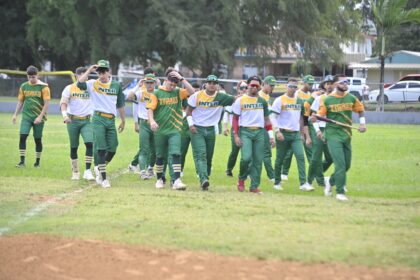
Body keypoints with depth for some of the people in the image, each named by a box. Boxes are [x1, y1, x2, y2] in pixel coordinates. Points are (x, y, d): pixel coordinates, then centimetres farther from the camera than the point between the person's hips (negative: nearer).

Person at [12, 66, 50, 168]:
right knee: (22, 137, -11)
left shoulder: (43, 87, -5)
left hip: (38, 118, -3)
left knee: (38, 139, 4)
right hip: (26, 116, 3)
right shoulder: (24, 86, 7)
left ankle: (38, 162, 17)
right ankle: (22, 161, -8)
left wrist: (40, 117, -15)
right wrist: (15, 115, 6)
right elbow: (20, 101, 14)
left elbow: (46, 103, -8)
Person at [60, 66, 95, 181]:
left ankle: (87, 171, -15)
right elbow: (63, 103, -5)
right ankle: (75, 172, 18)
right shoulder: (69, 88, 1)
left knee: (90, 143, -17)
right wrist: (65, 115, -22)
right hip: (73, 121, -1)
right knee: (74, 147, 5)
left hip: (86, 121, 1)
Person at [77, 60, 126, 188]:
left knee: (112, 150, 4)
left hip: (111, 120, 4)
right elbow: (80, 83, -20)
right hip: (98, 119, -4)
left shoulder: (116, 85, 11)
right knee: (100, 149, -7)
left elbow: (120, 104, 18)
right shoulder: (93, 84, 1)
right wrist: (89, 70, -14)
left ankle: (99, 169, 29)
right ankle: (103, 178, -3)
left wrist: (123, 120, 20)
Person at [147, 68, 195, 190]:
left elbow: (191, 91, -11)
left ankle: (176, 180, -19)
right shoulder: (157, 93, 1)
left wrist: (181, 78, -14)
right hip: (160, 130, 0)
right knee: (160, 156, 11)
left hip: (175, 130, 0)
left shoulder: (178, 92, 5)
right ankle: (160, 179, 27)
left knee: (176, 154, -14)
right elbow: (150, 109, -5)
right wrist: (152, 121, -24)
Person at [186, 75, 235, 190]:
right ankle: (204, 179, -31)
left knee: (209, 157, 8)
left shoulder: (221, 97, -2)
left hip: (211, 130, 3)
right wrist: (191, 124, -7)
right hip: (197, 129, -3)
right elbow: (189, 110, 2)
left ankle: (204, 180, 19)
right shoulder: (197, 95, -5)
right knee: (200, 155, -17)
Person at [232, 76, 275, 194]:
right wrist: (236, 135, -6)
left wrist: (271, 136, 10)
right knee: (246, 157, -18)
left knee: (258, 160, 0)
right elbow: (235, 118, 2)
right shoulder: (240, 100, 2)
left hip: (259, 132, 4)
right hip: (245, 132, -4)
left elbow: (266, 119, 17)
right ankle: (241, 179, 8)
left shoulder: (262, 101, 13)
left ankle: (254, 186, 8)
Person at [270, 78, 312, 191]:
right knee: (280, 159, 4)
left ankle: (303, 183, -17)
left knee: (300, 156, -12)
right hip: (283, 134, -4)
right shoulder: (280, 100, -2)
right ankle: (277, 183, 19)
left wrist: (307, 135, 14)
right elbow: (273, 117, -7)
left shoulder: (299, 101, 13)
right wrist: (278, 131, -19)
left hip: (296, 134, 4)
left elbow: (303, 119, 18)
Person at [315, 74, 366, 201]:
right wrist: (318, 130, -15)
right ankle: (340, 193, -5)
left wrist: (362, 123, 6)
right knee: (340, 165, -13)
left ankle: (330, 182, 37)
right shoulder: (328, 100, -8)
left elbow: (361, 110, 19)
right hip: (333, 136, -5)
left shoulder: (351, 98, 4)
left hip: (346, 136, 5)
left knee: (346, 166, 12)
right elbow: (317, 116, -4)